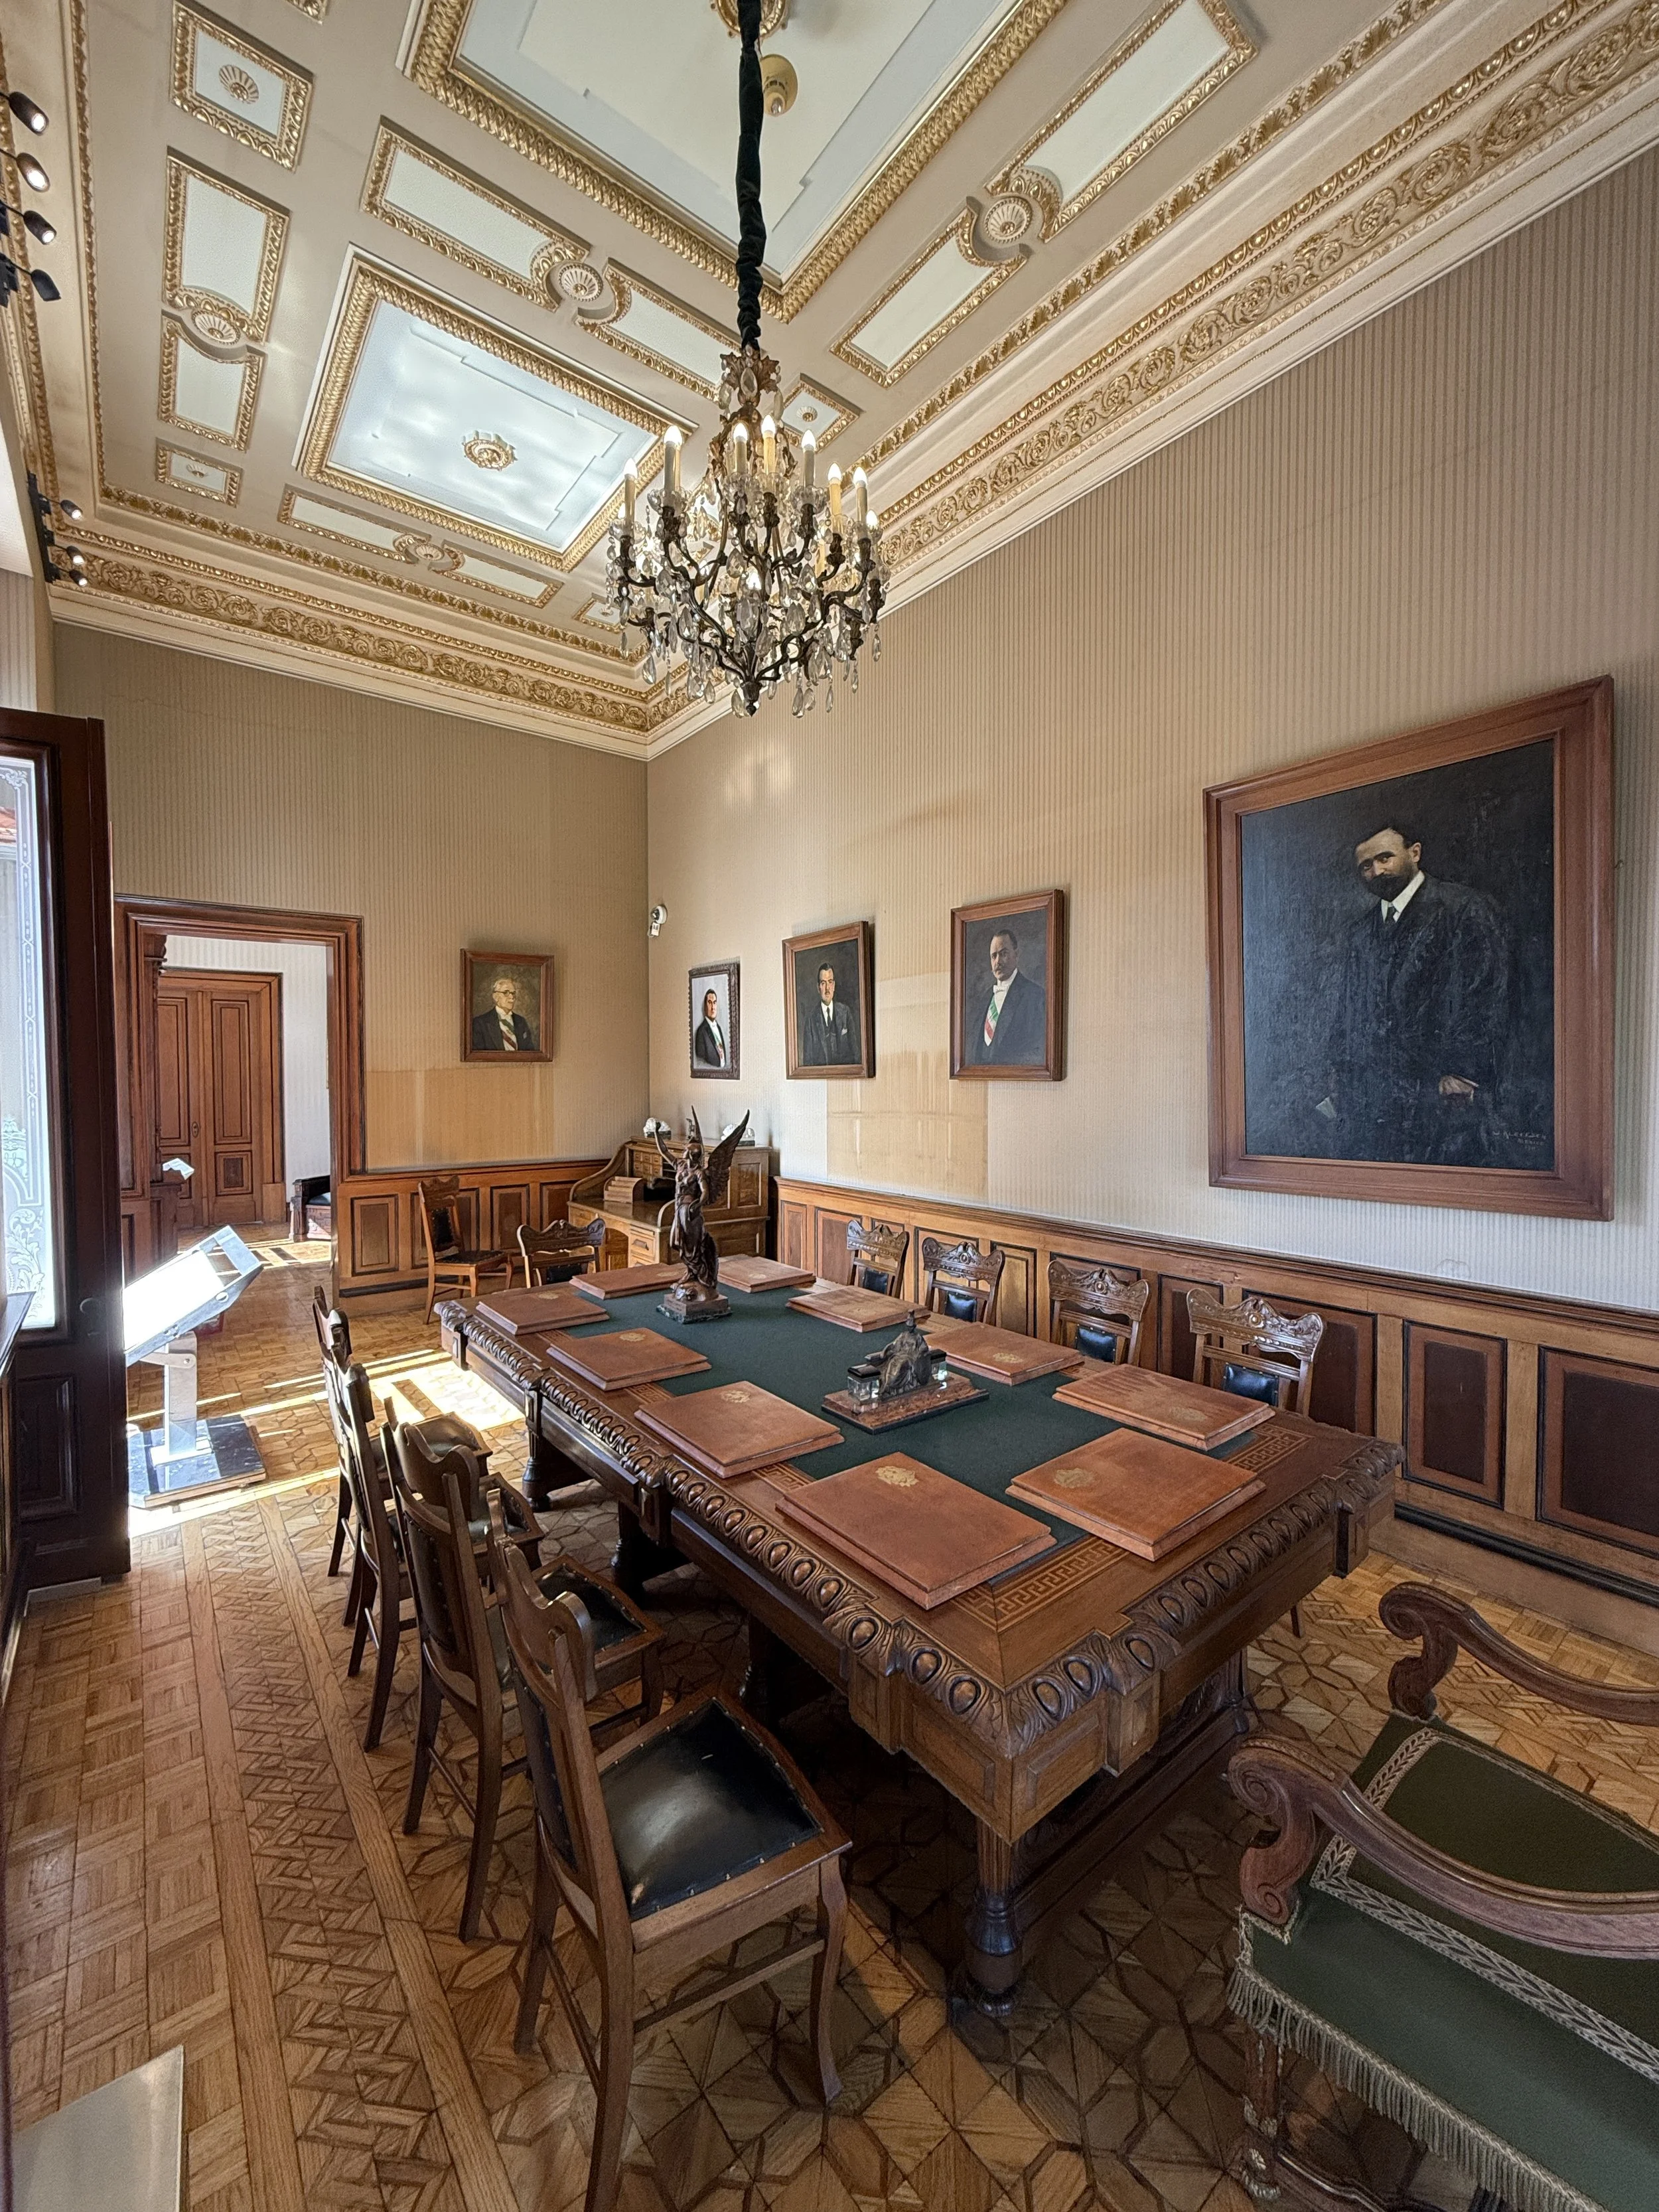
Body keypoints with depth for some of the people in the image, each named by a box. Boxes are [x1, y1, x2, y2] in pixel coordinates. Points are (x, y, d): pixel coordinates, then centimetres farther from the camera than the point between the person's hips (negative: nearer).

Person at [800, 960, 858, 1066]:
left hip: (845, 1068, 2)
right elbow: (807, 1059, 3)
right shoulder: (811, 1019, 1)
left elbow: (854, 1049, 8)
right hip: (819, 1070, -1)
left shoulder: (846, 1012, 7)